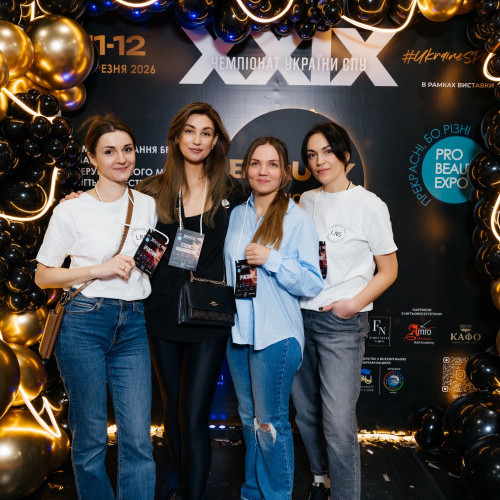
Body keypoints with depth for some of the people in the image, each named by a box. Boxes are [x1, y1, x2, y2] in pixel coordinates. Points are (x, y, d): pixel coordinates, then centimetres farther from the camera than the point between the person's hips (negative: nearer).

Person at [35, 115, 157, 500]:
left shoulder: (148, 205, 10)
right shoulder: (72, 210, -2)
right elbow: (43, 275, -1)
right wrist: (98, 269, -13)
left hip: (133, 326, 3)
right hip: (83, 324, -3)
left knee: (138, 439, -1)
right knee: (90, 438, 8)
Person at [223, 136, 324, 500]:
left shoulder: (298, 219, -8)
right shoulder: (236, 216, 8)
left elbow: (313, 284, -12)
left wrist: (272, 259, -22)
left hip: (276, 334, -5)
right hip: (238, 331, 6)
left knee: (270, 424, 3)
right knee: (248, 418, 18)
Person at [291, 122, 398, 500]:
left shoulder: (369, 205, -4)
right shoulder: (305, 202, 10)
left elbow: (388, 270, -2)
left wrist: (355, 303, -13)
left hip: (342, 323, -5)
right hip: (301, 316, 5)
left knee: (338, 423, -7)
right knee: (306, 412, 15)